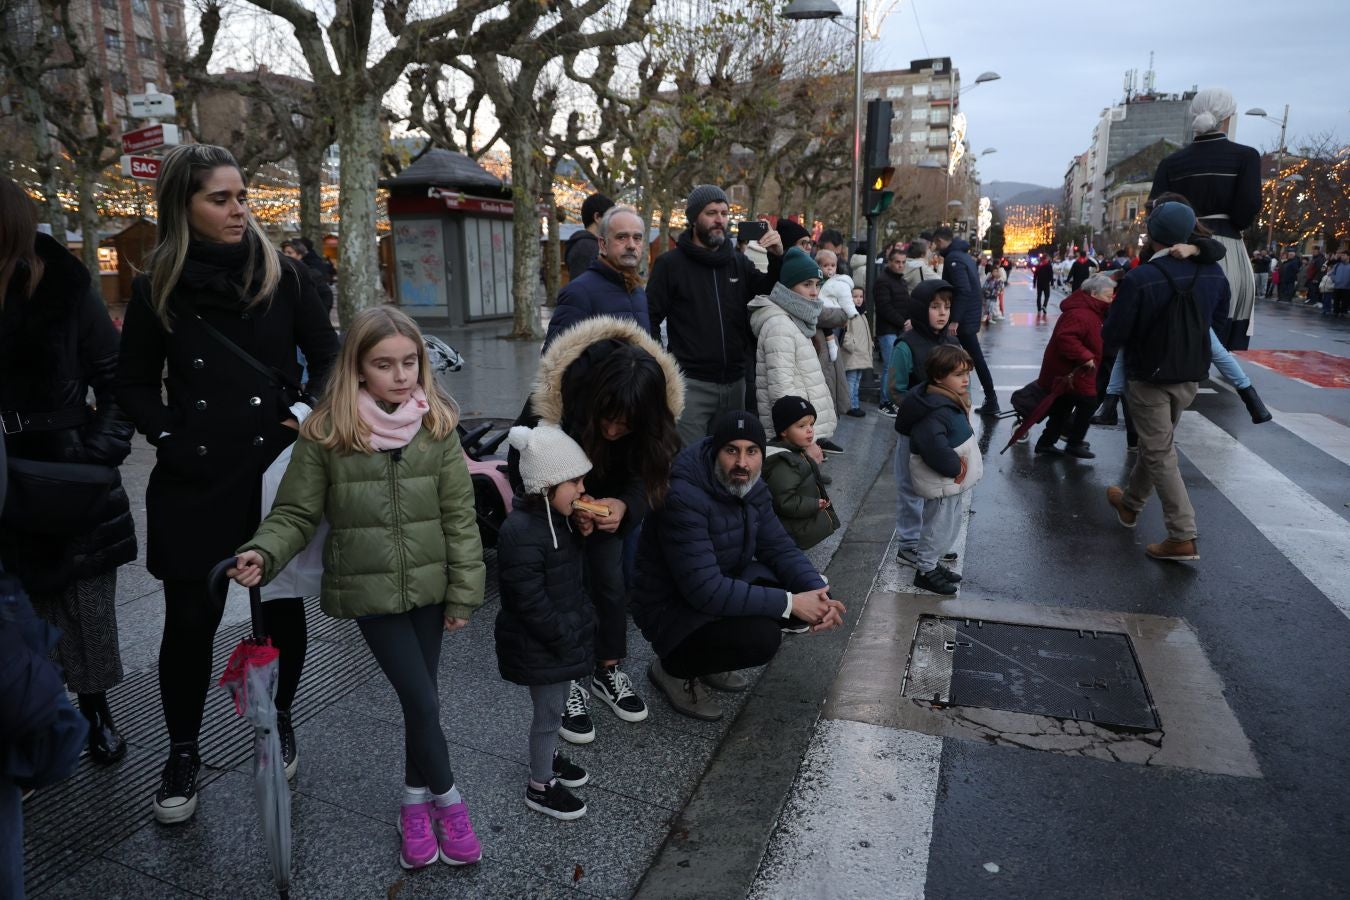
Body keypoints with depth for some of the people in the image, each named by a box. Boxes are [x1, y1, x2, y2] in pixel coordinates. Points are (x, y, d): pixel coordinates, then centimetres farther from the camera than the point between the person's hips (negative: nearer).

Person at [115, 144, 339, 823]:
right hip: (195, 485, 0)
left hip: (278, 473, 0)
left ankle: (278, 722, 35)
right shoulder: (156, 289, 3)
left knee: (281, 608, 11)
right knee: (190, 621, 7)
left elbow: (326, 357, 7)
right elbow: (135, 384, 10)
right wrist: (171, 438, -4)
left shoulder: (283, 276, 1)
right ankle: (182, 753, 27)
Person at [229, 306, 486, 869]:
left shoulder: (437, 427, -4)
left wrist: (463, 595, -2)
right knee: (421, 699, -4)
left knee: (423, 697, 12)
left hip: (428, 586, 2)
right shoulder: (325, 435, -9)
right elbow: (296, 513, -2)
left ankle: (416, 800, 35)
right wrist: (263, 553, -22)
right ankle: (446, 798, 21)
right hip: (368, 590, -2)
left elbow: (459, 518, -2)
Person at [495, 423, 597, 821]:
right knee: (549, 711, 8)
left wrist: (582, 533, -5)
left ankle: (547, 756, 48)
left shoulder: (555, 517, 0)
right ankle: (540, 786, 29)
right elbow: (531, 604, -27)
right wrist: (567, 641, -18)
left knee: (556, 704, 25)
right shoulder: (521, 534, -30)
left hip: (563, 633, 9)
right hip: (538, 647, -9)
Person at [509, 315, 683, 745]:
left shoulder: (649, 414, -30)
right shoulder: (548, 402, -38)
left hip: (607, 502, 3)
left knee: (611, 581, 2)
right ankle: (570, 685, 8)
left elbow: (646, 477, -18)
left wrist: (624, 507, -40)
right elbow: (521, 467, -21)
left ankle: (608, 672, 22)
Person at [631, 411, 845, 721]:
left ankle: (708, 661, 11)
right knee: (762, 637, -29)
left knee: (805, 590, -6)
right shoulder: (684, 497, -30)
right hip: (673, 608, -9)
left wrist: (819, 592, -19)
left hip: (726, 587, 9)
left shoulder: (749, 486, -3)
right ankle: (674, 668, 0)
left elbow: (780, 548, 1)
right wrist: (790, 603, -30)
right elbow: (706, 590, -34)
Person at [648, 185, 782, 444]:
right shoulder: (670, 264, -2)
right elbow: (650, 319, -4)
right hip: (691, 384, -5)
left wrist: (777, 257, -5)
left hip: (735, 382, 5)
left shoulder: (738, 262, 12)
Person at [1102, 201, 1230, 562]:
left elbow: (1112, 337, -19)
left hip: (1148, 378, -6)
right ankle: (1130, 503, 41)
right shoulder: (1212, 272, -5)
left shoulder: (1139, 279, -24)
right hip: (1189, 377, 6)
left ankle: (1183, 537, -2)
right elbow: (1219, 317, 12)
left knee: (1160, 453, 1)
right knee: (1154, 443, 23)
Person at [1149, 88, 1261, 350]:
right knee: (1224, 345, 1)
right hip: (1225, 253, -3)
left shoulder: (1171, 162, 7)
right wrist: (1229, 225, 11)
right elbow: (1246, 210, -9)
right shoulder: (1245, 156, 0)